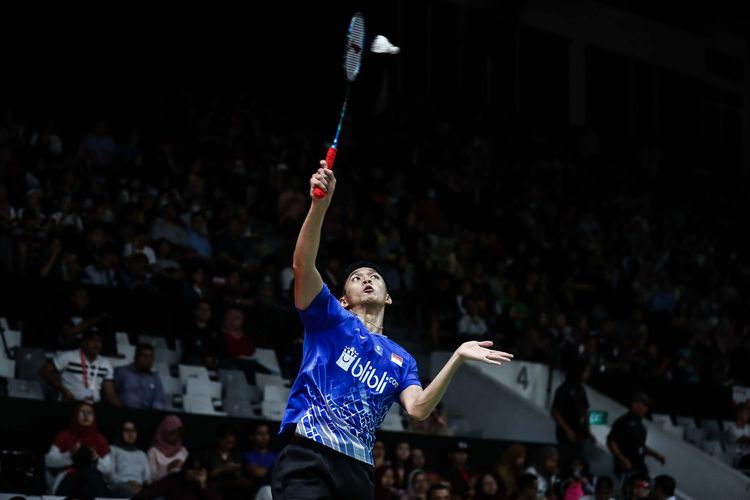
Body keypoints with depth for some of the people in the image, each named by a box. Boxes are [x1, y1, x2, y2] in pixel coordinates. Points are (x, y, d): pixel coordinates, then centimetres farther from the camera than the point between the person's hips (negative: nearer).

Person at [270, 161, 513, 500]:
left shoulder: (401, 360, 22)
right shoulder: (331, 319, 13)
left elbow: (418, 408, 3)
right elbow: (302, 265, -5)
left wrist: (457, 359, -6)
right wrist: (321, 204, -20)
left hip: (356, 470, 5)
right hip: (306, 459, -5)